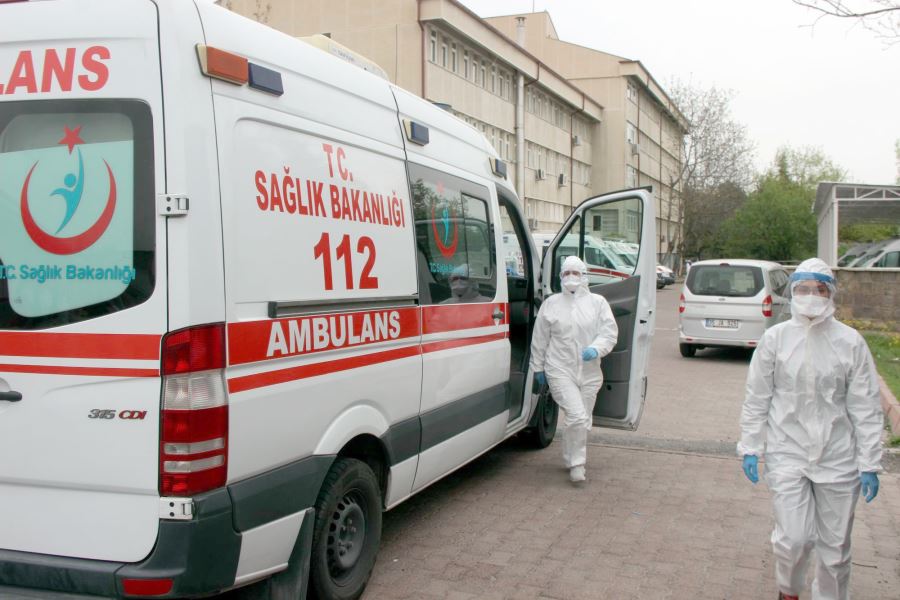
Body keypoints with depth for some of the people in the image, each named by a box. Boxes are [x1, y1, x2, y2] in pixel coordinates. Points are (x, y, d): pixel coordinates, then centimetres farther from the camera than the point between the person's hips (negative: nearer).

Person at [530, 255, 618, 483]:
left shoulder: (597, 302, 5)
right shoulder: (551, 304, 4)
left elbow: (610, 332, 1)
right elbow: (540, 339, 10)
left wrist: (596, 349, -18)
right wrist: (538, 367, 11)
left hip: (589, 372, 3)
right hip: (560, 370, -2)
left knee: (584, 419, 10)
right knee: (577, 416, -17)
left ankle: (573, 459, 30)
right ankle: (576, 463, -5)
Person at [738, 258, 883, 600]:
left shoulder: (850, 342, -3)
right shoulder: (776, 338, -2)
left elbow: (866, 408, 0)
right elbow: (756, 399, 4)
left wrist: (869, 465, -1)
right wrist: (750, 448, 2)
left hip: (838, 457, 1)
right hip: (788, 454, 0)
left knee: (835, 545, 9)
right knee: (793, 538, -3)